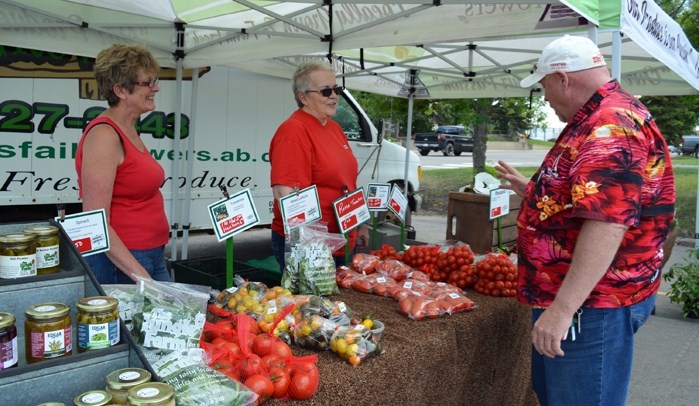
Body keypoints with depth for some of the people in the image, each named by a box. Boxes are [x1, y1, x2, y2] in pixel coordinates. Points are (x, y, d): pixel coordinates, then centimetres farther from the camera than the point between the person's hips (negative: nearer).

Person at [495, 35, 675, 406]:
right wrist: (530, 190, 24)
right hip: (573, 297, 11)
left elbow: (608, 222, -32)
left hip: (591, 305, -11)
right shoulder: (598, 122, 15)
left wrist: (562, 308, -32)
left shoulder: (612, 125, -21)